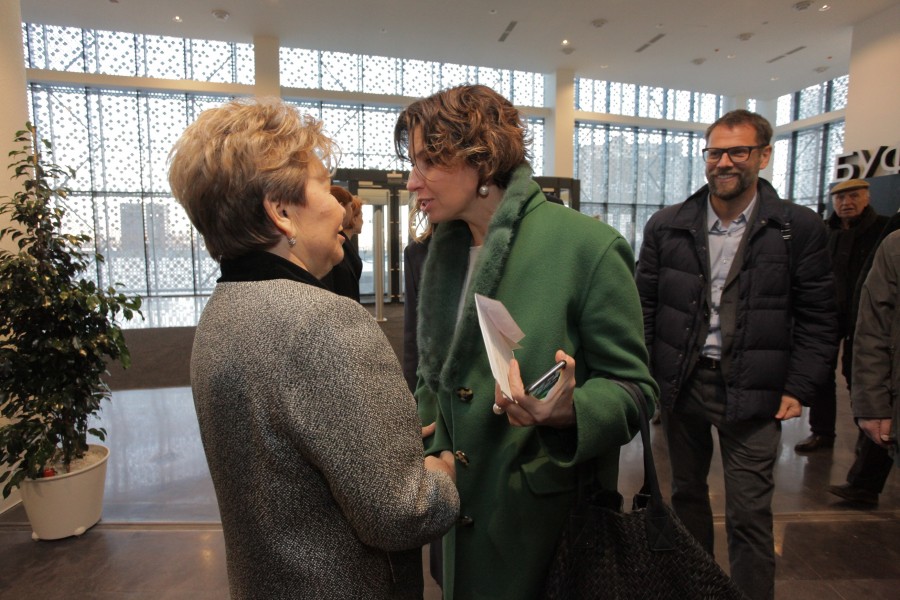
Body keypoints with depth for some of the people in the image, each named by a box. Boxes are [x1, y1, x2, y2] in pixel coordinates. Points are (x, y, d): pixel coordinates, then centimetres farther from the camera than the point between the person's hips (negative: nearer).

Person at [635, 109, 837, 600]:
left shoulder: (799, 228, -2)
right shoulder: (667, 226, 1)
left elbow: (817, 319, 0)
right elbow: (644, 306, 2)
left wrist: (799, 389, -6)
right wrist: (642, 378, -2)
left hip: (751, 394, -2)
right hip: (680, 385, 3)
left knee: (749, 513, 4)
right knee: (686, 493, 20)